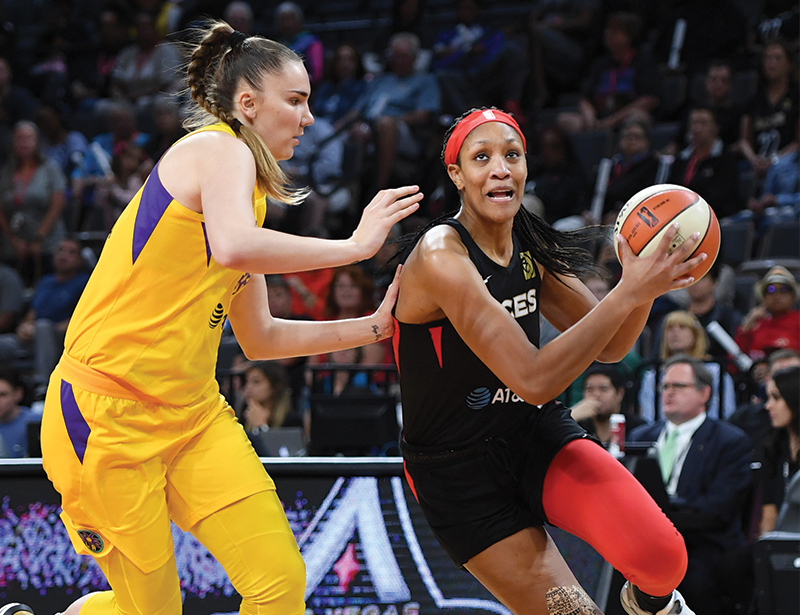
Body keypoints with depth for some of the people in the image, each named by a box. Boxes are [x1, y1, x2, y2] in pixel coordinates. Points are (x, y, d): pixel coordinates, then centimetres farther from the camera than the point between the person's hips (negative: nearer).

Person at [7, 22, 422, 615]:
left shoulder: (244, 182, 19)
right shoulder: (219, 149, -9)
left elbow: (259, 337, 24)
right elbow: (233, 247, -33)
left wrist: (373, 326, 17)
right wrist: (354, 245, -24)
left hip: (193, 411, 9)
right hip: (109, 416, -9)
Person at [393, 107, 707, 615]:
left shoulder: (530, 247, 0)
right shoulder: (440, 257, -23)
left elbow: (610, 347, 6)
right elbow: (534, 378, -31)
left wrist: (648, 281, -14)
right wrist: (630, 292, -33)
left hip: (537, 434, 5)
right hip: (459, 470, -5)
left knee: (662, 557, -19)